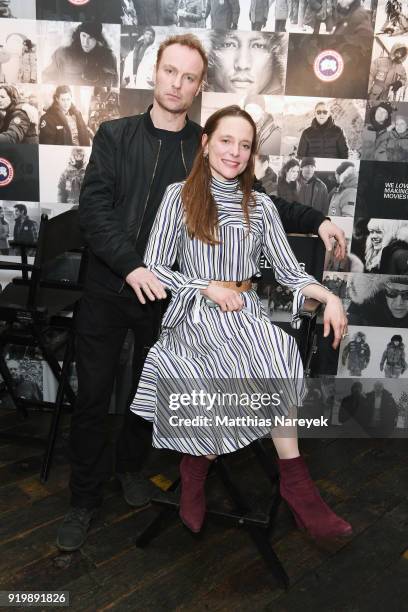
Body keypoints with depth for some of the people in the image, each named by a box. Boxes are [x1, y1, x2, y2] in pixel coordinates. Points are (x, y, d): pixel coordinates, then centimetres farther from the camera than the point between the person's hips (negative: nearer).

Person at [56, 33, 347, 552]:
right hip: (107, 290, -1)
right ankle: (84, 499, 25)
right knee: (92, 397, 6)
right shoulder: (115, 135, 1)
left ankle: (130, 465, 43)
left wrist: (315, 221, -5)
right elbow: (94, 208, -10)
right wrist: (132, 267, -24)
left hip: (165, 295, 1)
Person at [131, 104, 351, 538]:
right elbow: (153, 268, -1)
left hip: (245, 310, 4)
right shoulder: (179, 195, 2)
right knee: (275, 354, -30)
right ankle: (295, 480, -13)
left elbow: (289, 272, 8)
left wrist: (329, 296, -10)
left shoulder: (260, 206, 11)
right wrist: (209, 288, -12)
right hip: (195, 313, -3)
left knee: (275, 352, -30)